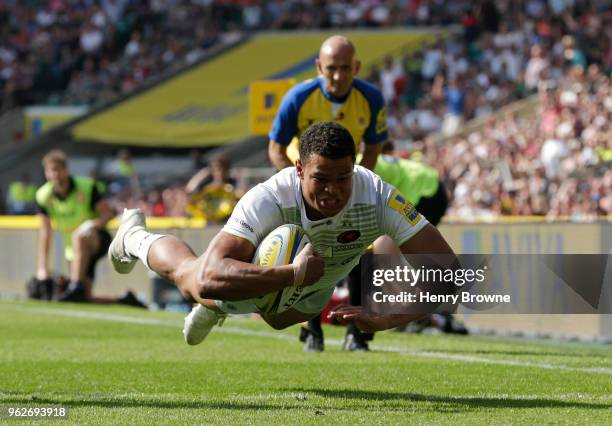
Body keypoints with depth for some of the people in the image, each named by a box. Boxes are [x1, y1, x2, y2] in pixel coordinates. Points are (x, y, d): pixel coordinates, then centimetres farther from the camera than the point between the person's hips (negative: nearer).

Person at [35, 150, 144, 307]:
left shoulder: (87, 187, -12)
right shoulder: (43, 196, -4)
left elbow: (109, 213, -13)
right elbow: (45, 232, -5)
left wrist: (91, 225, -33)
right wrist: (42, 267, -11)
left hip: (99, 239, -4)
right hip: (75, 251, 4)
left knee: (80, 236, -41)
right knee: (84, 299, -8)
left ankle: (76, 287, -43)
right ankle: (124, 301, 16)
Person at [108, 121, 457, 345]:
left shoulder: (377, 197, -45)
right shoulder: (267, 201, -49)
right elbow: (208, 279, -57)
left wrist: (387, 318, -58)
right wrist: (292, 275, -68)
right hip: (259, 274, -3)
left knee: (280, 319, 36)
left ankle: (215, 309, 70)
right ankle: (137, 239, 60)